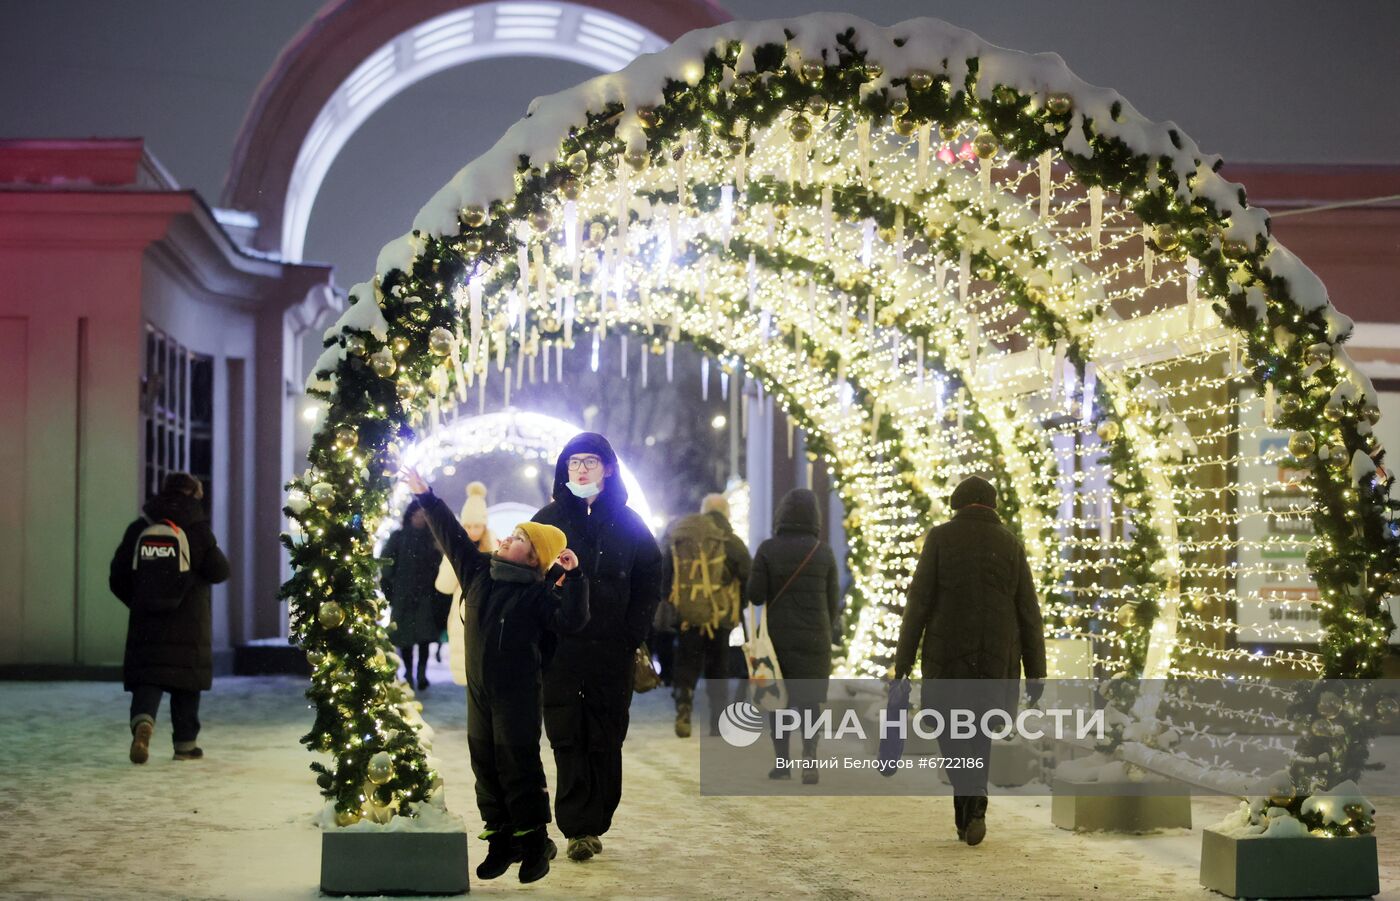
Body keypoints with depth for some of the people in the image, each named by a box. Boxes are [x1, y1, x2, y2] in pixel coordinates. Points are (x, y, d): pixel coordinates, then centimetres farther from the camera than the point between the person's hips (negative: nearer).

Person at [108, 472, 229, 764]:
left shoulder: (137, 530, 3)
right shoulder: (197, 531, -7)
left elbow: (118, 580, 6)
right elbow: (219, 572, -5)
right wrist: (214, 553, 16)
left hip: (145, 624, 2)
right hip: (188, 626, -2)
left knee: (147, 679, 3)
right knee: (186, 684, 9)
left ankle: (143, 721, -24)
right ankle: (186, 744, 15)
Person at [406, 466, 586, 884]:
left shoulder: (538, 593, -9)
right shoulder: (478, 572, 8)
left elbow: (570, 620, -22)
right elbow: (451, 535, 15)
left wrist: (573, 576, -30)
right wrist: (426, 497, 15)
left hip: (518, 697, -6)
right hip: (479, 693, 6)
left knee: (519, 768, -5)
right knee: (485, 767, 9)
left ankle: (534, 841, 5)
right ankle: (502, 839, 18)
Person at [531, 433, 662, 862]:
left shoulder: (627, 523, 8)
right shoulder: (548, 519, 6)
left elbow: (650, 582, 10)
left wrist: (634, 637, 1)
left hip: (613, 650, 1)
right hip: (560, 648, -1)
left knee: (606, 741, 2)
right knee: (567, 738, -6)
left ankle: (591, 825, 10)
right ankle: (579, 828, -4)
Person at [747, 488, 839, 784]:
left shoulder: (768, 550, -7)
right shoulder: (824, 551, -2)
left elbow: (755, 595, -8)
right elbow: (833, 600, 2)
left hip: (778, 637, -1)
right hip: (814, 638, 1)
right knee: (808, 699, 10)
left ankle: (782, 762, 9)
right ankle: (810, 753, -7)